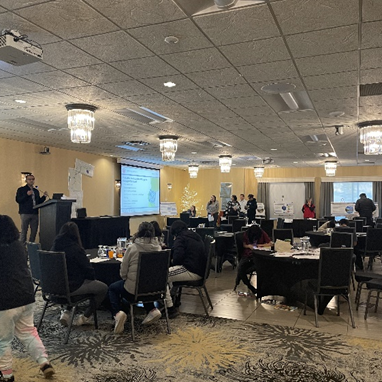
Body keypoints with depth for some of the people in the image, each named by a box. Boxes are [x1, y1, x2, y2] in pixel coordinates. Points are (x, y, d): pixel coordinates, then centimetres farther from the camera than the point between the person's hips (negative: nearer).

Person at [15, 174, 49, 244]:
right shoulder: (21, 190, 4)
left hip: (34, 213, 5)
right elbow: (18, 200, -7)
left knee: (34, 231, 5)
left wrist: (44, 196, 4)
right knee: (24, 231, -4)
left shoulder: (36, 191, 19)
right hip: (25, 213, -5)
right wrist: (27, 195, -17)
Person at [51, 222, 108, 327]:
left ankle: (66, 312, 22)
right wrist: (91, 277, 10)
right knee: (103, 288, 5)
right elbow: (88, 269, -12)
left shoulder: (55, 246, 1)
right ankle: (85, 317, 11)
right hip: (71, 287, -7)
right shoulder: (76, 248, -17)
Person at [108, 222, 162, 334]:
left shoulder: (132, 248, -15)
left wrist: (126, 279, 15)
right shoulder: (158, 248, -5)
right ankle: (152, 310, 19)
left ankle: (117, 313, -1)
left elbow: (123, 272, -7)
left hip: (133, 290, -4)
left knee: (112, 288, 23)